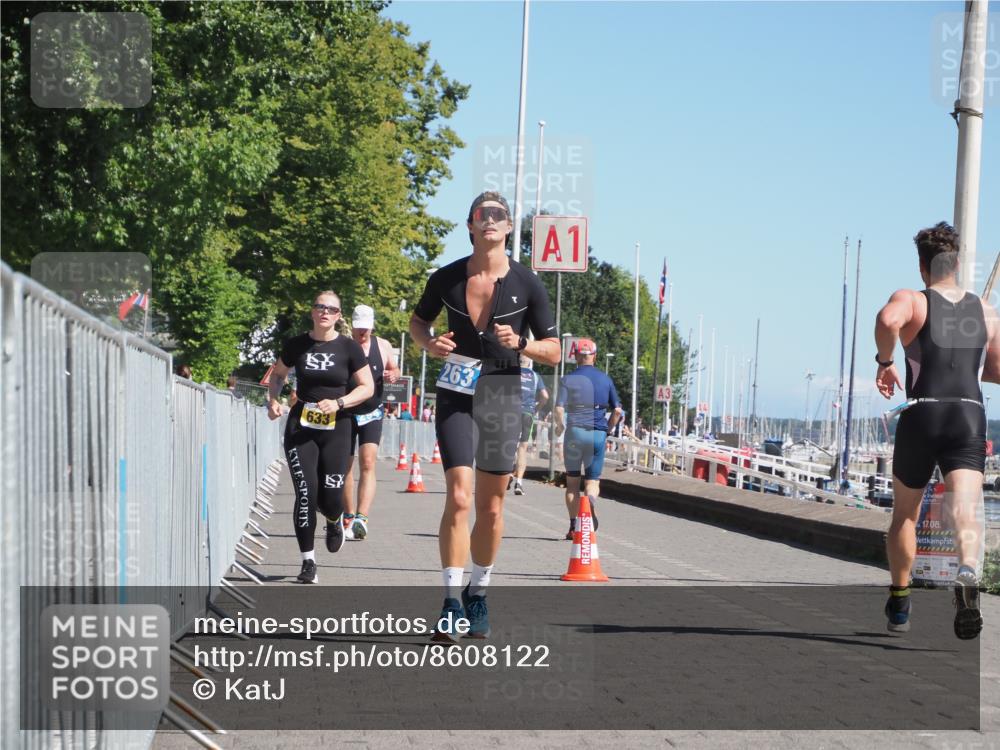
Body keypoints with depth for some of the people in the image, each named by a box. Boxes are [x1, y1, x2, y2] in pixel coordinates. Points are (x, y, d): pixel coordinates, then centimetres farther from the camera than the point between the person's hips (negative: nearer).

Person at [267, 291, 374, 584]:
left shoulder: (349, 348, -1)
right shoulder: (296, 345, 3)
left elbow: (367, 387, 0)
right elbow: (277, 374, 19)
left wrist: (339, 402, -15)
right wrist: (274, 400, 1)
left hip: (336, 429, -1)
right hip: (300, 426, 1)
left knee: (330, 498, -4)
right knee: (306, 493, -8)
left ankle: (335, 521, 36)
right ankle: (308, 561, 2)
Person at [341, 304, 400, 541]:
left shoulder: (383, 346, 4)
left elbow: (394, 369, 19)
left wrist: (393, 375, -5)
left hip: (371, 415, 0)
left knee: (368, 464, -17)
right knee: (345, 468, 8)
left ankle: (361, 518, -26)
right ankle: (348, 517, 23)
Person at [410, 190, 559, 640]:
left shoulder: (527, 284, -3)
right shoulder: (446, 278, -1)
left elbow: (553, 352, 3)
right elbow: (418, 321, 18)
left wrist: (521, 343, -17)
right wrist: (429, 343, -4)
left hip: (503, 397, 1)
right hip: (456, 395, -1)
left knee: (491, 508, 8)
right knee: (458, 497, -16)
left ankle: (478, 596, 26)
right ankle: (451, 603, -13)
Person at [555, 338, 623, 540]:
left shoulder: (568, 379, -2)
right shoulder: (605, 379, 6)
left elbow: (559, 409, -11)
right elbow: (617, 410, 4)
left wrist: (560, 427, 7)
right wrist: (607, 429, 17)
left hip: (574, 432, -1)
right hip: (598, 434, 1)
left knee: (572, 481, 10)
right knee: (592, 480, 7)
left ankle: (573, 527, 8)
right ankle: (591, 499, -28)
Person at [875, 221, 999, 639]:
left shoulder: (911, 300, 1)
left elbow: (888, 320, -24)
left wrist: (884, 361, -8)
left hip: (921, 416, -1)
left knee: (905, 515, 17)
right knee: (965, 509, -14)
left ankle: (899, 605, 25)